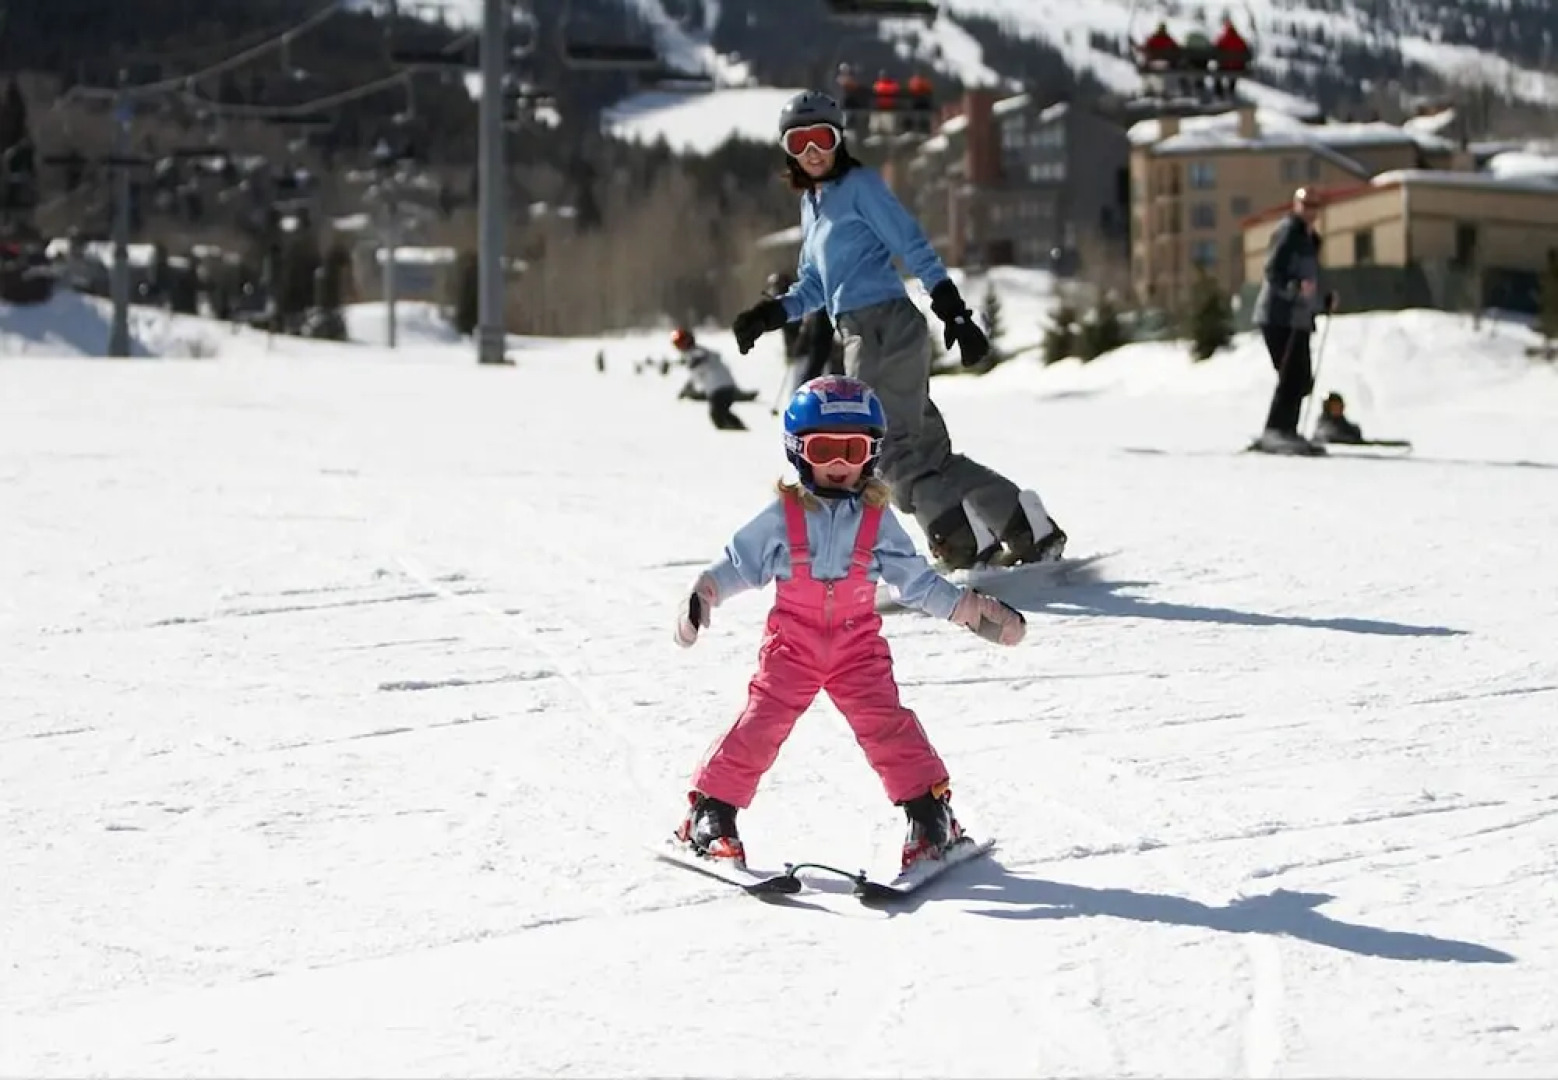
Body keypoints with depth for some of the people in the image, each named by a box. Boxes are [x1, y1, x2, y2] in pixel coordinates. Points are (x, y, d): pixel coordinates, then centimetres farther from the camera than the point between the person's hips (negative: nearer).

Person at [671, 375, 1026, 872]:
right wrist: (702, 595, -14)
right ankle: (711, 811, 4)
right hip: (792, 643, -1)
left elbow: (918, 582, 8)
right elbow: (738, 565, 3)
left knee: (887, 724, -10)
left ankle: (930, 811, -1)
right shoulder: (783, 516, -2)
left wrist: (970, 607, 1)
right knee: (760, 724, -7)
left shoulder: (878, 520, 2)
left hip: (859, 647, 1)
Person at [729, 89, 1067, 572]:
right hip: (860, 332, 8)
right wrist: (770, 314, 7)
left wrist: (954, 311, -15)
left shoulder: (860, 184, -3)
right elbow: (813, 288, 24)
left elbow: (915, 249, -9)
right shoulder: (812, 202, 21)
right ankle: (1031, 529, 8)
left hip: (885, 326, -8)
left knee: (887, 443, -10)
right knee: (928, 447, 6)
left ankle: (964, 541, -8)